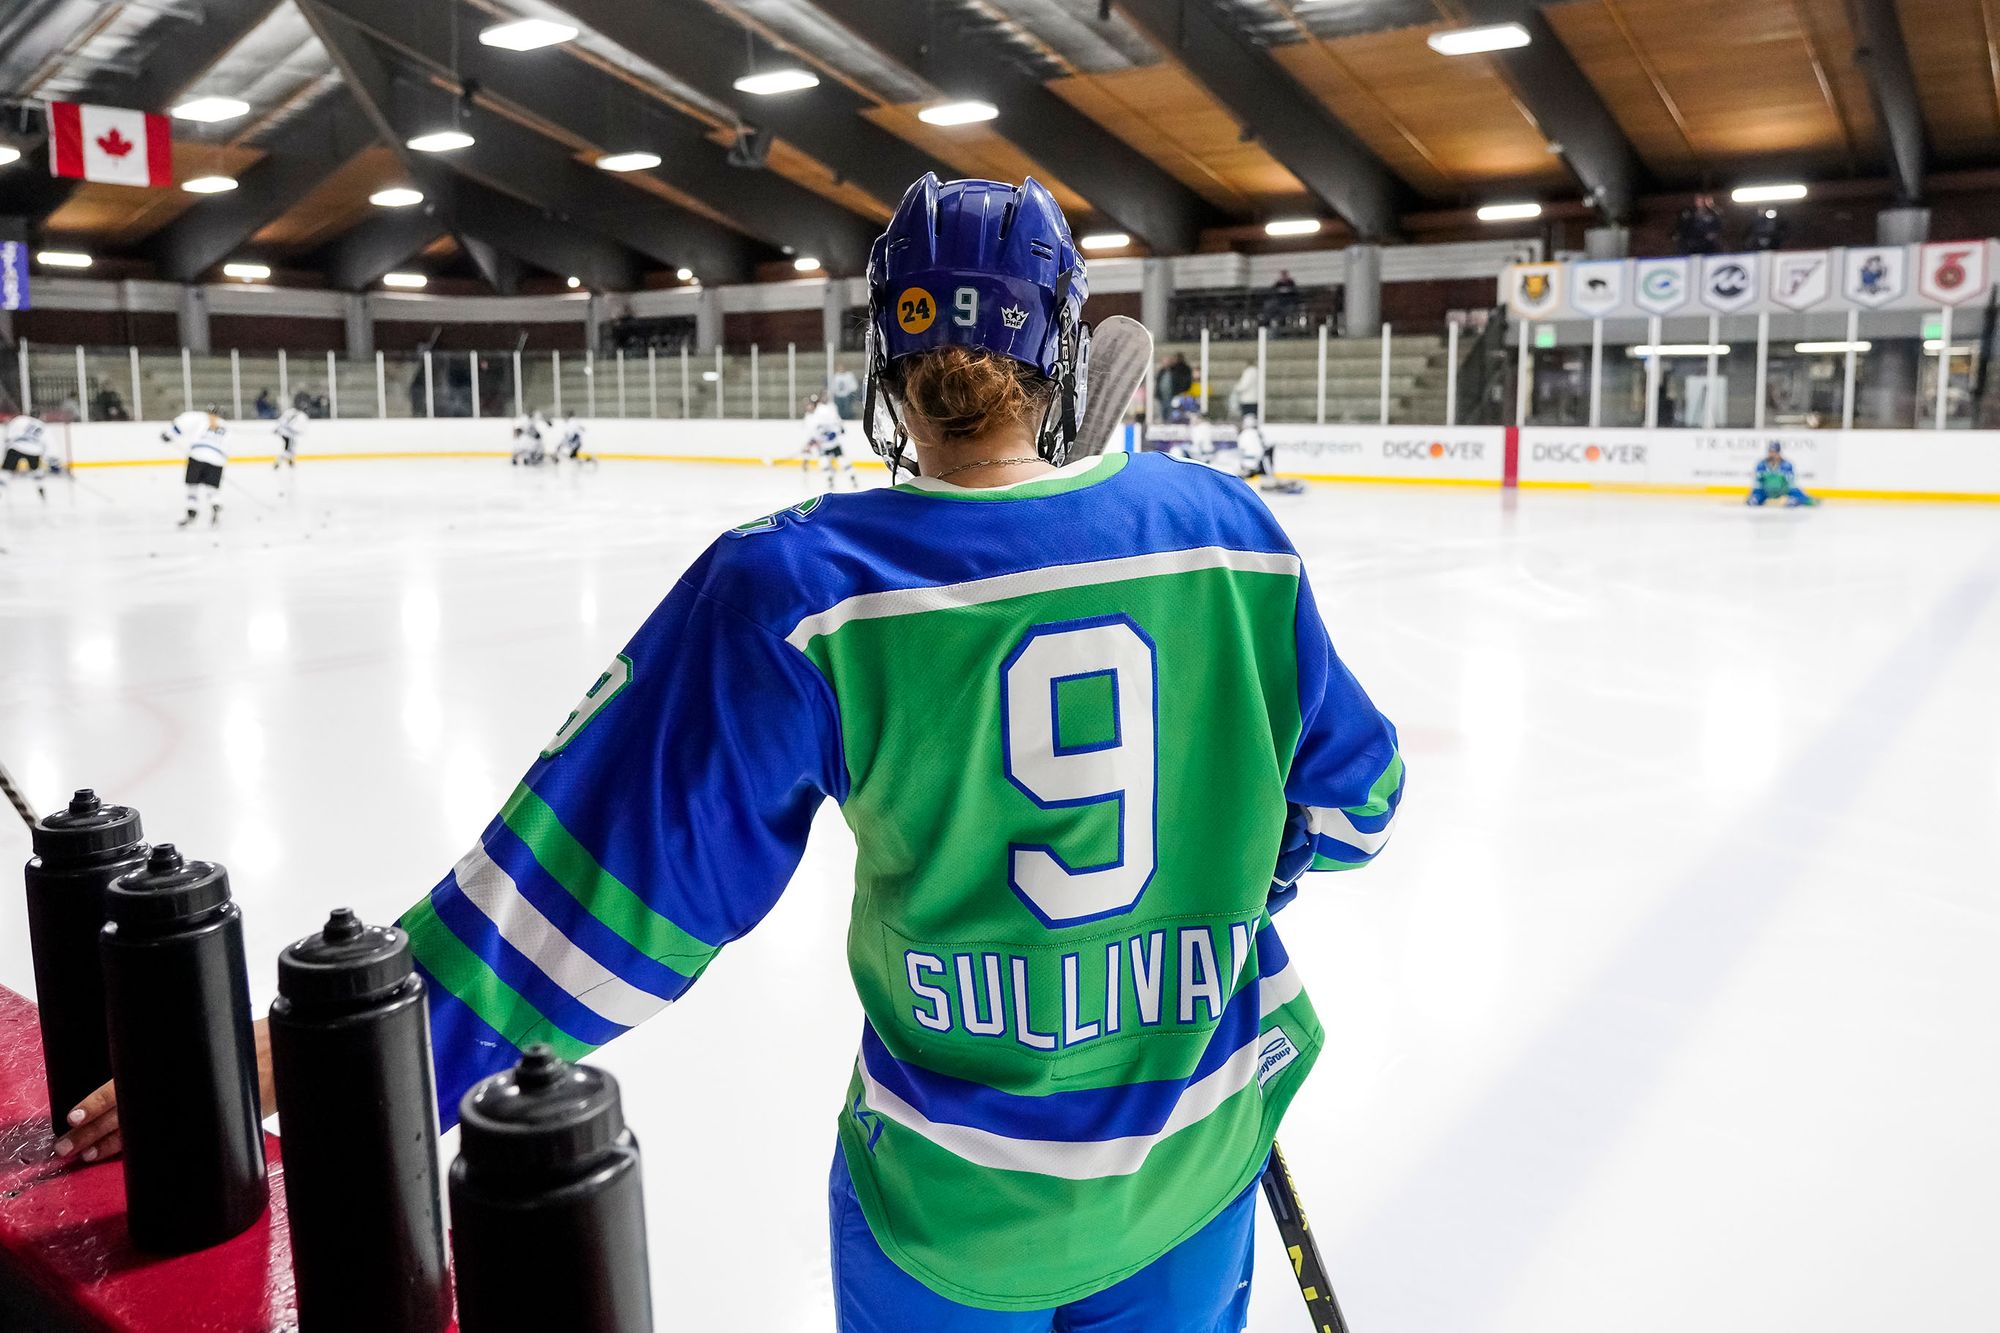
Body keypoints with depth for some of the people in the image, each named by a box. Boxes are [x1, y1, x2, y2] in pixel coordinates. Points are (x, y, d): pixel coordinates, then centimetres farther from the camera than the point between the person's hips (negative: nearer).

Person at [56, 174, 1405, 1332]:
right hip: (1195, 1164, 3)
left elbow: (595, 887, -19)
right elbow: (1349, 797, 1)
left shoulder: (800, 594, -20)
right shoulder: (1224, 528, -11)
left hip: (950, 1195, -2)